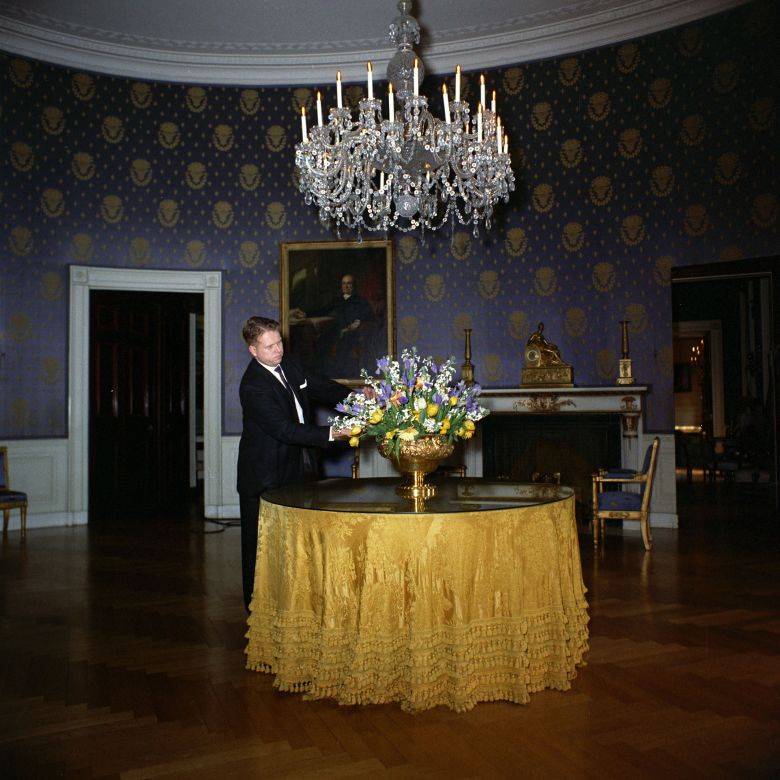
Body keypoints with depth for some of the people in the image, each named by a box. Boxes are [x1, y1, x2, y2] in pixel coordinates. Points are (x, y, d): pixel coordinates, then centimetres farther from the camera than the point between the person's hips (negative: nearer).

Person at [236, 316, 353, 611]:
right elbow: (285, 429, -29)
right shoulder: (253, 386, -23)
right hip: (265, 476, -8)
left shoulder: (288, 365, 2)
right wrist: (332, 433, -36)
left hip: (296, 468, 8)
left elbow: (323, 387, 7)